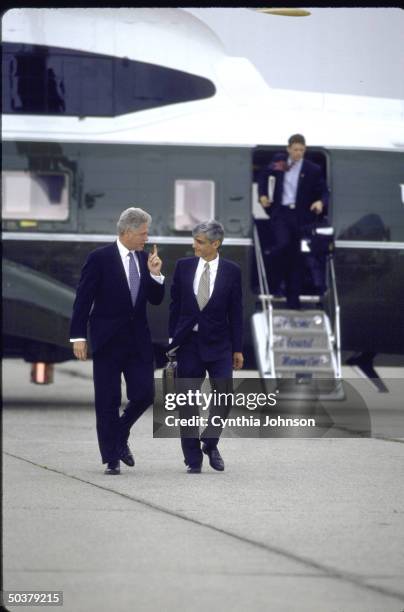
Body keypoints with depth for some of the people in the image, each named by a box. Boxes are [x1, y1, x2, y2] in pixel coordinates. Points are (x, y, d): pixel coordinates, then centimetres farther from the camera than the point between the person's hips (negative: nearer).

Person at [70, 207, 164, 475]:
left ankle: (120, 435, 25)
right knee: (108, 402, 0)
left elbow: (156, 300, 10)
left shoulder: (145, 259, 7)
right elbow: (83, 299, -7)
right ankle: (111, 458, 8)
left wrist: (155, 274, -8)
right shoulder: (100, 259, -8)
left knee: (144, 394, -2)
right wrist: (79, 336, -11)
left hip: (138, 340, 4)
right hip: (108, 341, -4)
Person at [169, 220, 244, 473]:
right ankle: (193, 458, 9)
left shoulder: (231, 271, -1)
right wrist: (171, 338, 4)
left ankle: (210, 443, 16)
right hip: (188, 341, 1)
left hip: (218, 343, -1)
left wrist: (237, 349, 0)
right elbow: (175, 305, 7)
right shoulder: (184, 266, 2)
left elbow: (236, 312, 1)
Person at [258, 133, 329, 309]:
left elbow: (324, 191, 5)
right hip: (280, 212, 0)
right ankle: (274, 284, -4)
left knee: (296, 257, 4)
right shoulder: (279, 162, 5)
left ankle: (293, 299, 11)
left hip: (300, 215, 0)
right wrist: (262, 194, 12)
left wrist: (321, 202, -17)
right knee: (282, 244, -24)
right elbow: (263, 175, 24)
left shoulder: (312, 170, 0)